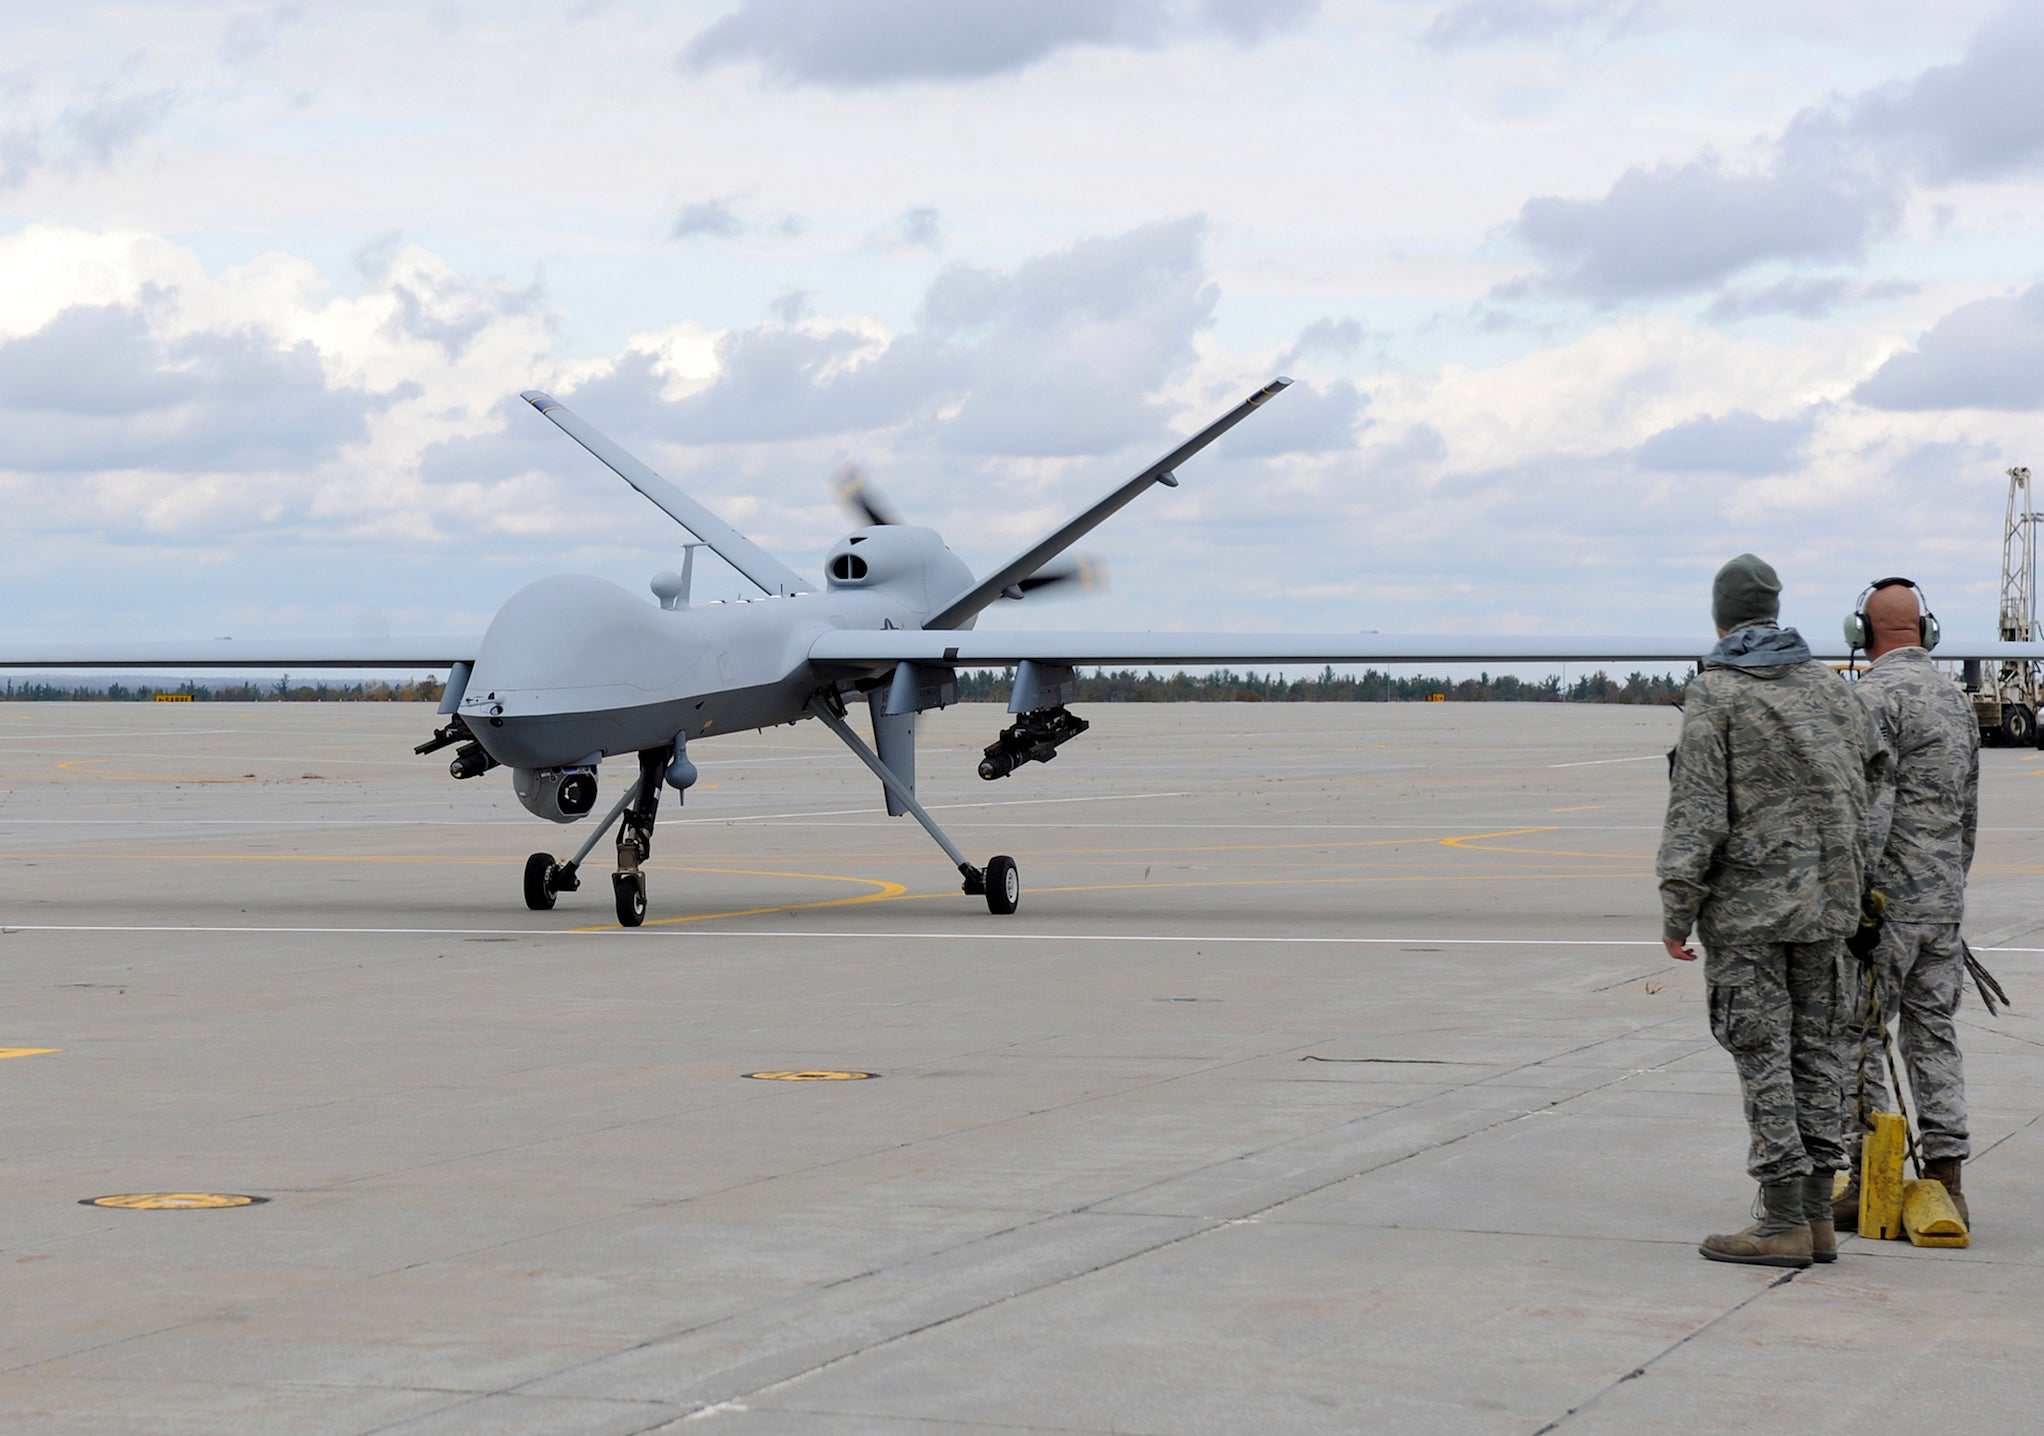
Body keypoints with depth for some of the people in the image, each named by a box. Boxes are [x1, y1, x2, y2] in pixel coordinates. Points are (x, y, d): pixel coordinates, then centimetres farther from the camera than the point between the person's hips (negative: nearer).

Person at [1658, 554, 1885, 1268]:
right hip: (1824, 901, 5)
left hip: (1746, 901, -5)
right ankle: (1817, 1215, 11)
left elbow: (1696, 810, -13)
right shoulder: (1829, 685, 8)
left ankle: (1783, 1223, -6)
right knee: (1815, 1052, 10)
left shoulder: (1714, 694, -9)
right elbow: (1875, 769, 16)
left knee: (1764, 1059, -4)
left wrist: (1676, 910, -10)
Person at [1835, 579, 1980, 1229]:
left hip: (1886, 902, -8)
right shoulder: (1957, 699, 14)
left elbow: (1872, 808, -19)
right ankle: (1945, 1181, 7)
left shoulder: (1876, 696, -12)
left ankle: (1869, 1181, -4)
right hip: (1945, 905, 8)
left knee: (1856, 1038, -3)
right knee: (1934, 1035, 9)